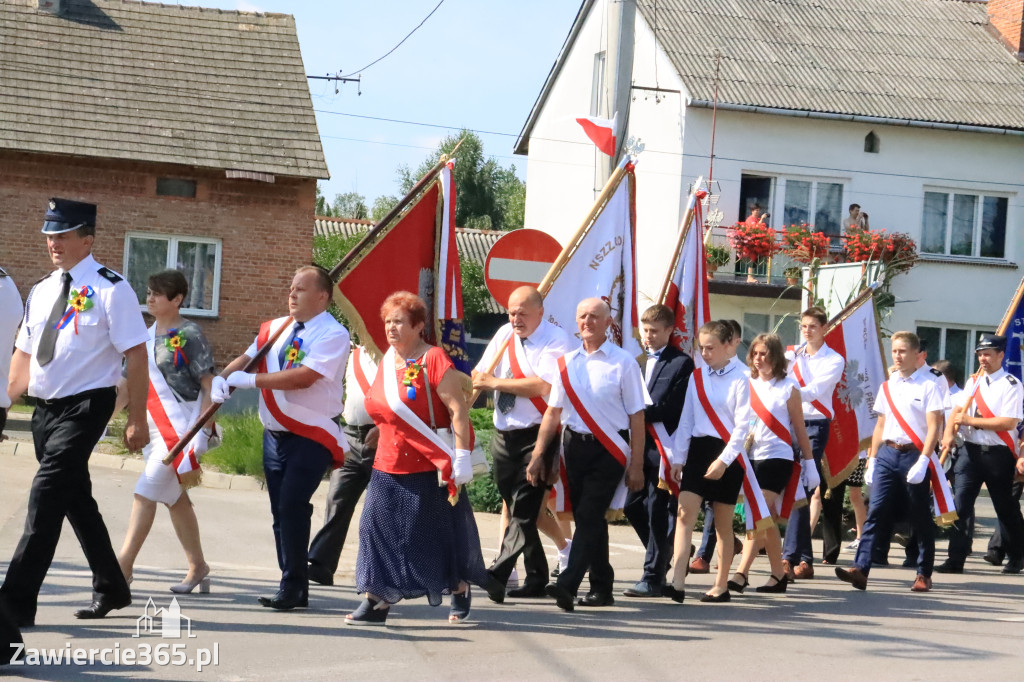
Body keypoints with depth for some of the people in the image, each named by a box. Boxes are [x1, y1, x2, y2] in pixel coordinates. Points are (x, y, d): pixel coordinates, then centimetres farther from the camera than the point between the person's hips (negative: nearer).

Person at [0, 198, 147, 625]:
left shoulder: (109, 289, -9)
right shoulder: (41, 291, 12)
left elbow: (136, 355, -11)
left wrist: (136, 420, -14)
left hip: (85, 406, -8)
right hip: (45, 408, 8)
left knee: (47, 495, -15)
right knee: (76, 498, 16)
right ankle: (110, 589, 31)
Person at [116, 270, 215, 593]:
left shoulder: (189, 336, -9)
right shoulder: (146, 336, 13)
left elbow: (209, 387, -11)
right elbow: (130, 384, 18)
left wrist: (202, 432, -18)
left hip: (181, 428, -8)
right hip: (154, 429, 8)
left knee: (145, 493, -12)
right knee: (175, 499, 12)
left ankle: (123, 566, -9)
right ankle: (198, 567, 22)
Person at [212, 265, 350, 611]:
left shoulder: (332, 335, -12)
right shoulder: (275, 329, 11)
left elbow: (304, 376, -23)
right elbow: (246, 358, 8)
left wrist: (250, 380, -21)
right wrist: (223, 378, -15)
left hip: (312, 436, -7)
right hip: (275, 434, 7)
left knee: (292, 505, -16)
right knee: (280, 511, 10)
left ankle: (292, 588, -7)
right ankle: (295, 589, 19)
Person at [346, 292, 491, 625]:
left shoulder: (433, 360, -13)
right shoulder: (386, 363, 10)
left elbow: (458, 410, -17)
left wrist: (461, 458, -22)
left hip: (430, 469, -7)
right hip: (389, 468, 7)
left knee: (442, 533, 4)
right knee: (380, 529, 1)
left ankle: (460, 590, 25)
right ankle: (377, 601, 5)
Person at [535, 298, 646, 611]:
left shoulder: (623, 363, -4)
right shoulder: (567, 363, 9)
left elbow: (636, 416, -4)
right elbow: (553, 411, 13)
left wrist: (636, 465, -7)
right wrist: (537, 455, 9)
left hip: (609, 450, -5)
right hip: (575, 445, 5)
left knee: (588, 516, -14)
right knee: (588, 518, 11)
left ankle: (567, 585, -21)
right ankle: (602, 587, 21)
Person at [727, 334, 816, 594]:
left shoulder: (788, 387, -2)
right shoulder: (749, 385, 8)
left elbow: (799, 429, 2)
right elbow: (740, 424, 11)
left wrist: (809, 463, 2)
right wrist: (726, 456, 1)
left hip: (777, 458, -5)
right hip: (751, 457, 5)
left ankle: (741, 574, -17)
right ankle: (778, 574, 20)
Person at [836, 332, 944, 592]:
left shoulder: (927, 386, -3)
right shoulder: (886, 387, 13)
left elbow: (933, 427, -9)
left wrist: (922, 461, -17)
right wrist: (872, 459, 11)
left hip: (913, 455, -4)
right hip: (887, 454, 4)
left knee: (921, 518, 4)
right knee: (875, 512, -6)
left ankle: (924, 574, 14)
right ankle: (861, 568, -14)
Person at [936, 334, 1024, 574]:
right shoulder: (973, 382, 12)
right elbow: (958, 410, 7)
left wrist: (970, 420, -17)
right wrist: (948, 434, -13)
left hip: (998, 455, -5)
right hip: (970, 450, 5)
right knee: (959, 504, -4)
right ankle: (955, 559, -1)